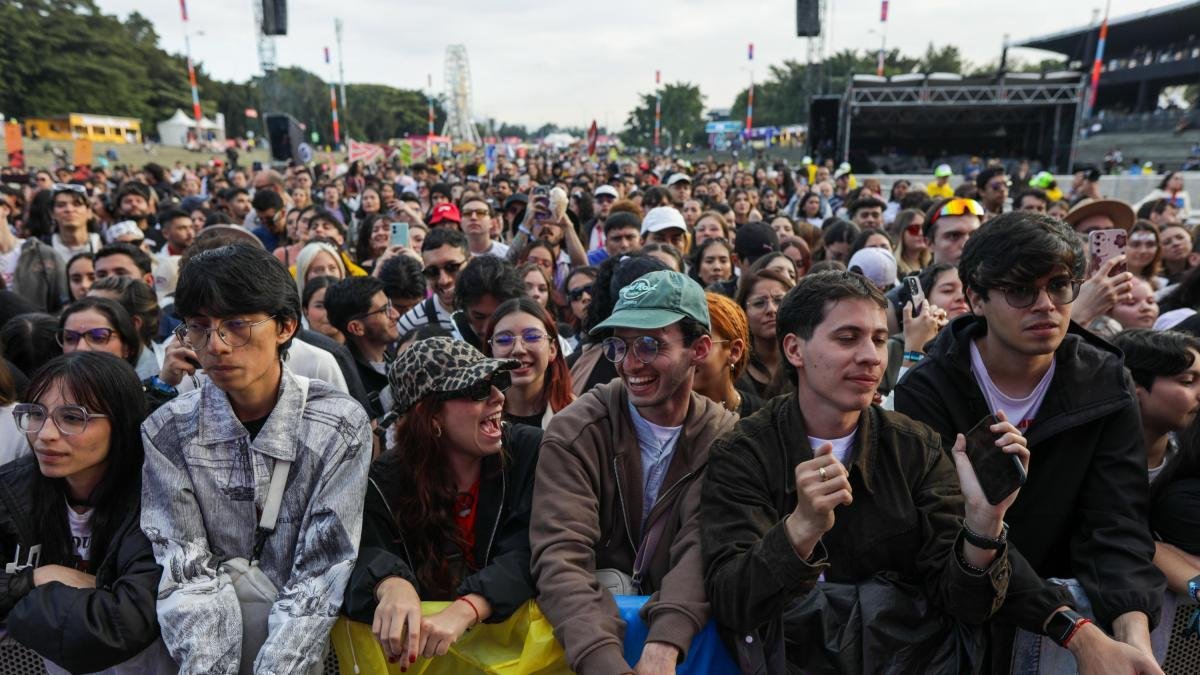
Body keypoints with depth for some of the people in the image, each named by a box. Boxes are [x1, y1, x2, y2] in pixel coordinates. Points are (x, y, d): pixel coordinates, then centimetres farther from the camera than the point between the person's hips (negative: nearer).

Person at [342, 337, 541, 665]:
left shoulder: (530, 450, -5)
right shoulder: (386, 479, -2)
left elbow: (530, 553, -15)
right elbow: (366, 555, -14)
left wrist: (462, 612, -31)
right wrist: (392, 584, -37)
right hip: (421, 642, 1)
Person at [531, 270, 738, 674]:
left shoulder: (723, 437, -6)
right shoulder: (575, 432, -12)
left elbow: (704, 547, -19)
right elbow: (560, 555, -24)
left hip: (673, 612, 2)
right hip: (595, 606, -1)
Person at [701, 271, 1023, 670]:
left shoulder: (919, 449, -1)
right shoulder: (741, 455, -8)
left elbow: (963, 604, -8)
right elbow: (729, 605, -19)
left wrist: (983, 519, -28)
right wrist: (801, 528, -36)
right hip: (789, 658, -2)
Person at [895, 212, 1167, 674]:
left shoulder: (1106, 384, -4)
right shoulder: (927, 391, -15)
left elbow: (1116, 524, -11)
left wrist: (1134, 634, -28)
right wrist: (1076, 632, -31)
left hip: (1065, 592, 3)